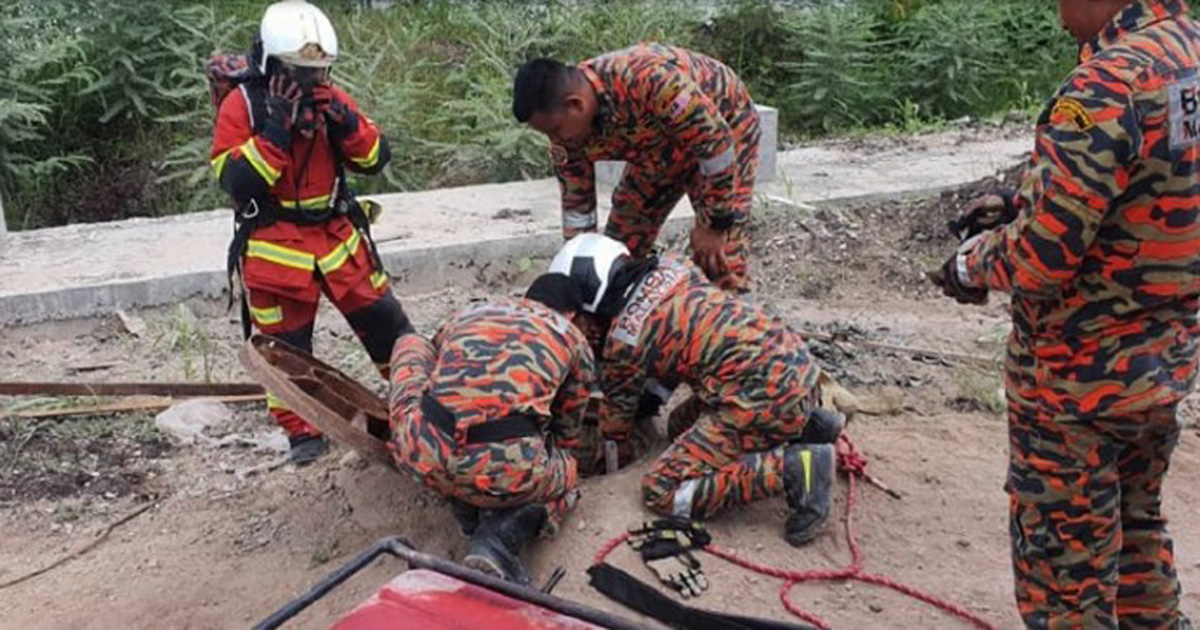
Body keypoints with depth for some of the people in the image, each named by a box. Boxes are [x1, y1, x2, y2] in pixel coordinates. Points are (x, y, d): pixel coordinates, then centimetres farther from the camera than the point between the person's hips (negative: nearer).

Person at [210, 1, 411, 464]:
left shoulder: (330, 98, 3)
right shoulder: (241, 106, -9)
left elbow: (375, 159, -1)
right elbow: (235, 181, -18)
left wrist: (344, 121, -17)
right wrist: (274, 132, -25)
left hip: (337, 235, 3)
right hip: (274, 245, -3)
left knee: (384, 320, 8)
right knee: (285, 344, 6)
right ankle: (302, 430, 21)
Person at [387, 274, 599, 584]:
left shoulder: (468, 312, 28)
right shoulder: (572, 337, 21)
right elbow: (567, 432, 29)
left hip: (422, 455, 2)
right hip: (505, 470, -2)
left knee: (411, 345, 32)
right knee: (566, 476, 36)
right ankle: (500, 537, 2)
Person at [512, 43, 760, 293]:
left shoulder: (648, 79, -41)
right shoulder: (567, 126, -19)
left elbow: (716, 141, -32)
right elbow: (576, 204, -7)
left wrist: (713, 224, -25)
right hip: (658, 151, 6)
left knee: (721, 255, -17)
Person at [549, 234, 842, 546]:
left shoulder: (623, 338, -5)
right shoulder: (673, 265, 14)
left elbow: (618, 407, 12)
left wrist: (616, 457, 32)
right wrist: (651, 399, 37)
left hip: (766, 397, -9)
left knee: (662, 492, -4)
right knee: (683, 425, 27)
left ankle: (794, 469, -14)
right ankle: (804, 425, 13)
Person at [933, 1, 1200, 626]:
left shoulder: (1107, 85, -25)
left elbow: (1039, 260, -26)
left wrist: (975, 262, -6)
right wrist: (1022, 204, 10)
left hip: (1078, 377, -8)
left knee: (1063, 554, 9)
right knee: (1136, 521, 28)